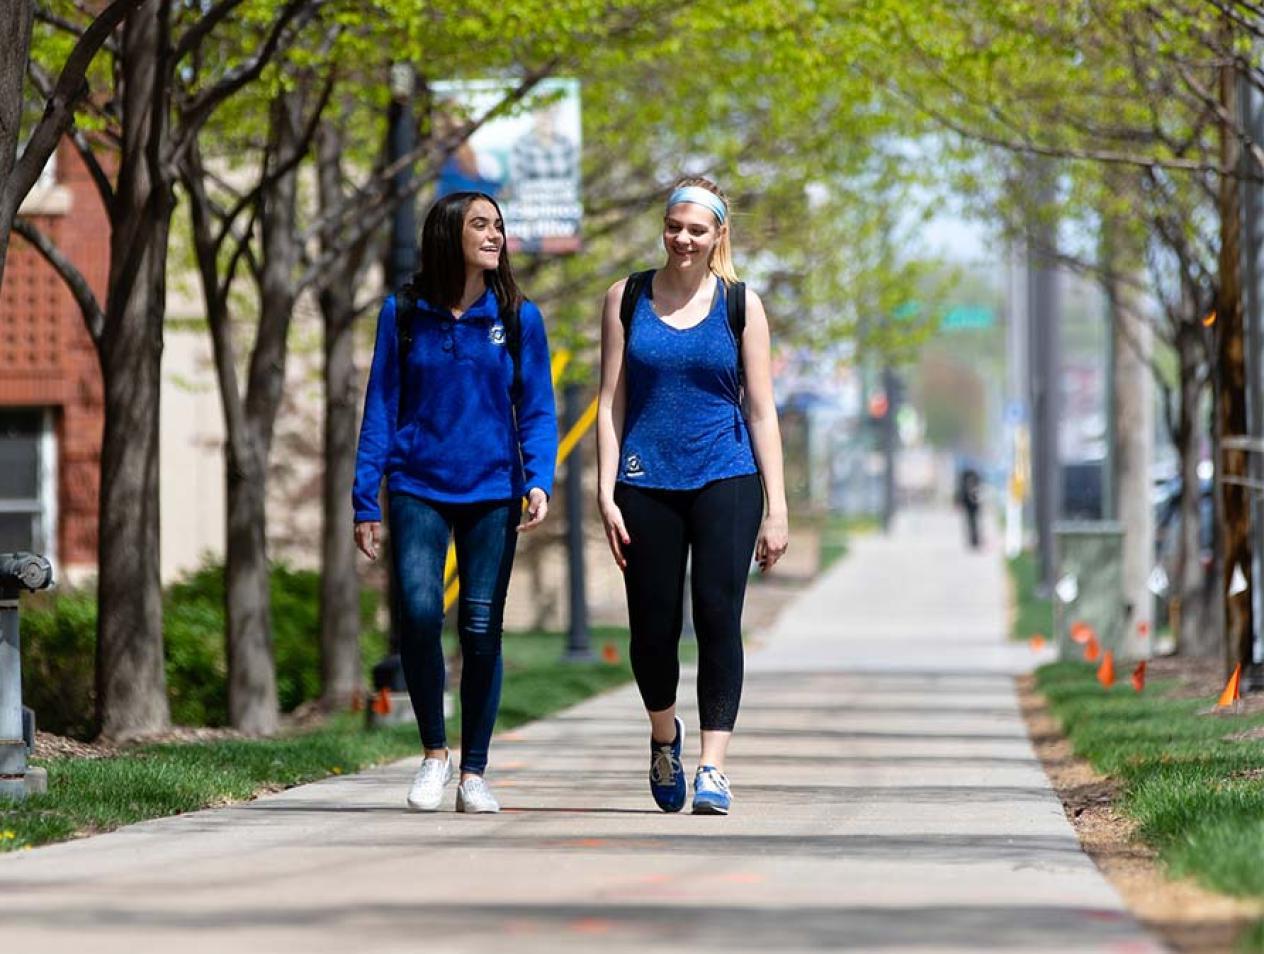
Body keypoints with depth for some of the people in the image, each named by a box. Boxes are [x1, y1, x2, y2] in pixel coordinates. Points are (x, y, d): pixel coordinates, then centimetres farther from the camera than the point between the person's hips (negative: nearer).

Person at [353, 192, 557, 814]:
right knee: (419, 612, -17)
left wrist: (539, 482, -11)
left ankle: (474, 774, 11)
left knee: (481, 628, -1)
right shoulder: (404, 313, 3)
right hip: (417, 490, -1)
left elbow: (536, 410, 6)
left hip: (492, 494, 1)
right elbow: (381, 408, 5)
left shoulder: (518, 318, 4)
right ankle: (433, 753, 2)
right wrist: (366, 502, 1)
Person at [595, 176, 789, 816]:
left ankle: (713, 768, -12)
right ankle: (664, 734, 31)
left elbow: (761, 410, 5)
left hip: (725, 480, -1)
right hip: (646, 482, 1)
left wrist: (776, 509, 0)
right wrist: (606, 493, -3)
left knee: (718, 616, -13)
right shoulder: (626, 299, 7)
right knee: (653, 628, 2)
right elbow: (611, 403, 6)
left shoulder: (739, 304, 5)